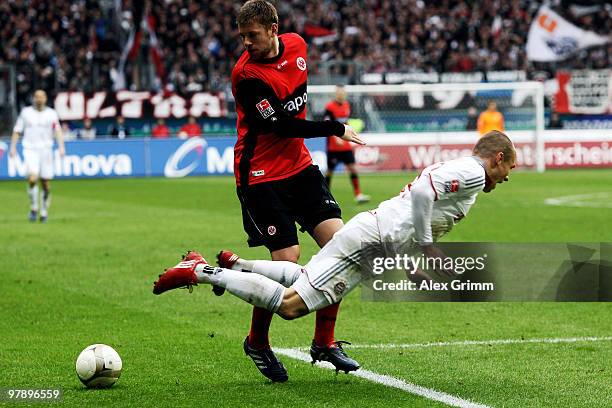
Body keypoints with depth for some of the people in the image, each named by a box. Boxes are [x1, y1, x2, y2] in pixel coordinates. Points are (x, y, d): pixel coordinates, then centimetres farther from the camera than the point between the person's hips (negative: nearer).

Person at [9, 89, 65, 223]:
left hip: (46, 150, 1)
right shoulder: (25, 112, 6)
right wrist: (13, 147, -1)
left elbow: (58, 130, -5)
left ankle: (44, 212, 17)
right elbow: (17, 131, 10)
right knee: (32, 178, -21)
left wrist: (61, 147, -20)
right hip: (30, 150, -1)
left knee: (46, 185, 2)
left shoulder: (52, 114, 5)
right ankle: (34, 208, -5)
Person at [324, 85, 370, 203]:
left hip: (345, 145, 5)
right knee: (330, 170, 4)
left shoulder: (346, 105, 9)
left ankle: (358, 194, -5)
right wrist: (336, 138, -29)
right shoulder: (330, 107, -12)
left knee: (352, 167, -3)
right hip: (333, 146, -5)